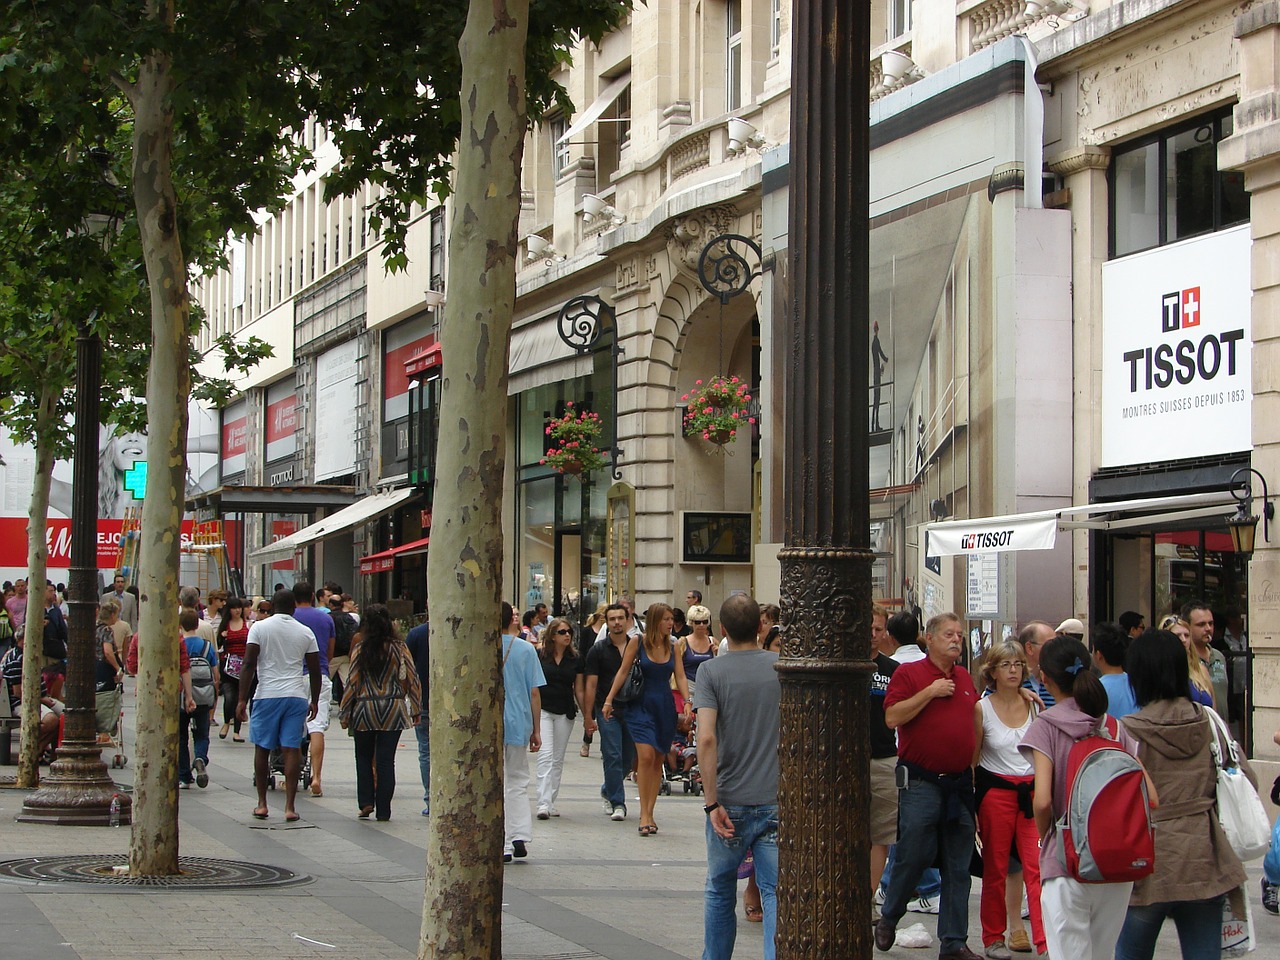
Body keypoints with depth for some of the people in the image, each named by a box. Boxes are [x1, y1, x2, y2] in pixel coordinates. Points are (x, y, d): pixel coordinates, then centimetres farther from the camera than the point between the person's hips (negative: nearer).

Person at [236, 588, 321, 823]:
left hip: (267, 695, -1)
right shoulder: (305, 632, 6)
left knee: (262, 748, 10)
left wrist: (242, 699, -3)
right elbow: (315, 671, 9)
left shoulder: (259, 628, 0)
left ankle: (262, 803, 14)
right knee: (291, 750, 0)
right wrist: (314, 701, 20)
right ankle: (289, 806, -4)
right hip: (296, 696, 1)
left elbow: (249, 665, -6)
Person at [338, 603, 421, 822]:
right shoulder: (399, 648, -3)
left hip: (365, 710, -1)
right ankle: (383, 810, 3)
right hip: (393, 710, 1)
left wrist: (344, 713, 3)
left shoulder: (360, 647, -6)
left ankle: (366, 802, 4)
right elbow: (413, 680, -1)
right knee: (386, 760, 4)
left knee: (364, 757, 15)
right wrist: (416, 710, 8)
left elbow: (352, 681, -4)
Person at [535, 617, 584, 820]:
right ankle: (543, 803, -18)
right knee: (545, 755, -13)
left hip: (565, 713, 4)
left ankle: (551, 802, 16)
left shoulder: (575, 660, 6)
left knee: (558, 759, 8)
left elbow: (579, 690, 11)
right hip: (543, 710, -4)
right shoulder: (539, 656, -2)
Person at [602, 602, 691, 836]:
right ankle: (644, 814, -13)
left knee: (658, 760, 5)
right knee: (646, 756, -16)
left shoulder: (672, 647, 6)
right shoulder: (637, 643, -3)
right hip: (642, 706, -4)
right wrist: (609, 700, -2)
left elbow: (680, 677, 2)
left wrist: (687, 702, -13)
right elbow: (623, 672, 1)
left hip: (665, 708, 4)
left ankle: (649, 813, 10)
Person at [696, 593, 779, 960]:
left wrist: (712, 802, -13)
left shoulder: (711, 671, -8)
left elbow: (706, 739, -18)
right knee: (777, 892, 0)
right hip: (777, 802, 1)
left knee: (720, 892, 16)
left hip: (730, 802, -1)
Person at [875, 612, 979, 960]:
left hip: (959, 784, 5)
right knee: (913, 856, -4)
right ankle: (888, 919, 20)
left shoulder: (965, 678, 15)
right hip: (921, 783, -5)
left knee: (958, 868, 5)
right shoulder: (908, 673, -3)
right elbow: (892, 717, -14)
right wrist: (930, 692, -16)